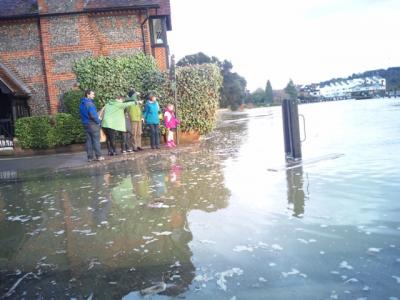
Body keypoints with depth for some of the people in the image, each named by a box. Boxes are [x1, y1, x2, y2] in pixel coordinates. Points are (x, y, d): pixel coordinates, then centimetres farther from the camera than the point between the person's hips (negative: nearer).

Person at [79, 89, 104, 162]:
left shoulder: (81, 104, 13)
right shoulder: (89, 103, -16)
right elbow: (93, 115, -22)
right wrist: (98, 122, -10)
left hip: (85, 124, 8)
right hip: (93, 124, -8)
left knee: (88, 140, 9)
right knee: (96, 140, -2)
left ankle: (90, 157, 10)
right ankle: (98, 156, -1)